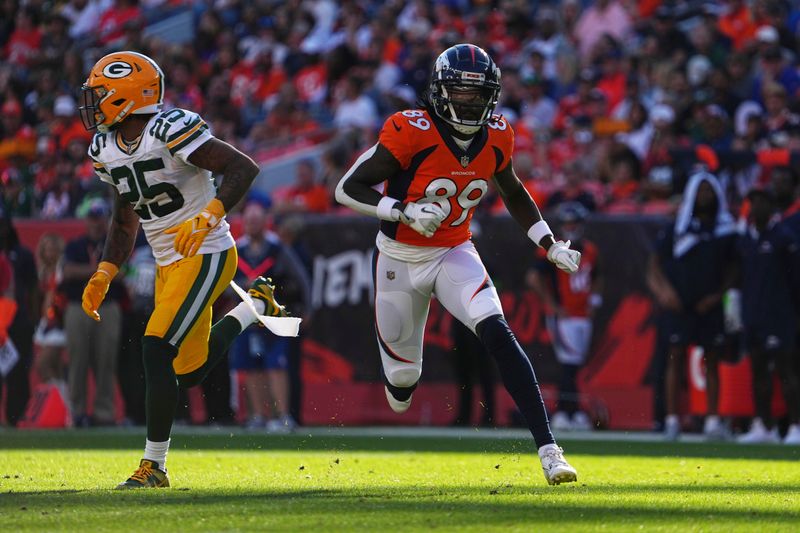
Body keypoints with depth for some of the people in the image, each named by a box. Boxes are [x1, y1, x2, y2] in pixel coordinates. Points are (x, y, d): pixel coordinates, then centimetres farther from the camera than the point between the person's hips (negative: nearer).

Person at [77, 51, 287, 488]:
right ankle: (255, 305, 38)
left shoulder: (171, 131, -20)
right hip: (168, 265, 9)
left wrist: (206, 218, -34)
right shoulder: (107, 150, 6)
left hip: (206, 255, -9)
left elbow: (243, 168, -24)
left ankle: (154, 465, -11)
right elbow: (124, 223, 18)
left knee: (156, 350, -18)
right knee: (190, 373, 15)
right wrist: (102, 276, 9)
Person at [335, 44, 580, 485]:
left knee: (498, 335, -23)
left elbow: (513, 192, 16)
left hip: (455, 254, 2)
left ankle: (548, 449, -28)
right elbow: (347, 189, -19)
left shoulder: (495, 138, -6)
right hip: (400, 260, -2)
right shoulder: (411, 133, -21)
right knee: (404, 376, 8)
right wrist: (405, 211, -32)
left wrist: (549, 243, 8)